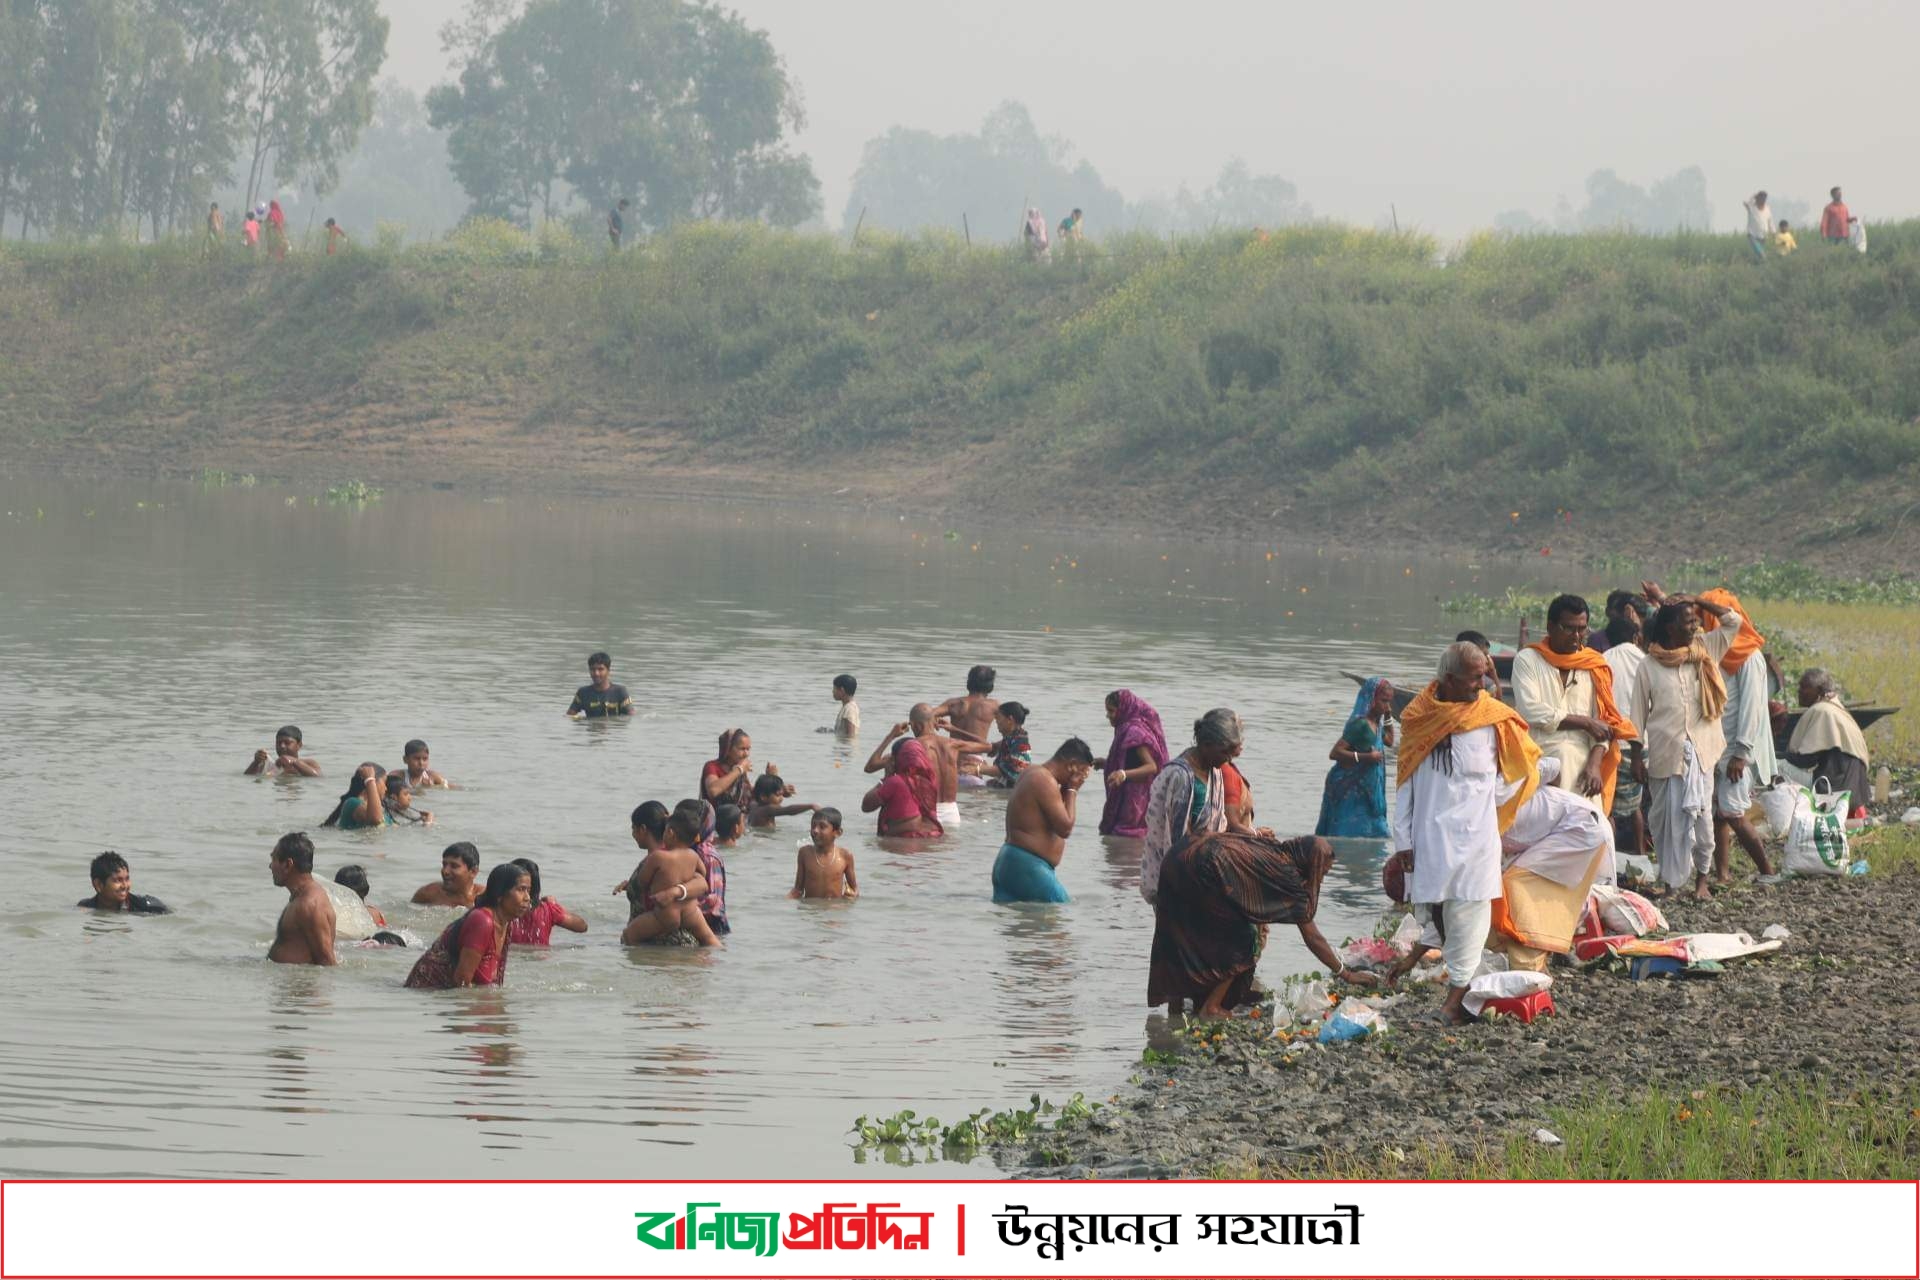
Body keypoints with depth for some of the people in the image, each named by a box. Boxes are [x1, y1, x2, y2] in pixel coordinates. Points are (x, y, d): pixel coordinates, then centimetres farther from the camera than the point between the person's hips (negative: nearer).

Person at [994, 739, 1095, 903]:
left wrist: (1066, 790, 10)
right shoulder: (1045, 781, -16)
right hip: (1027, 866, -11)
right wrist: (1072, 790, -7)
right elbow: (1065, 828, -17)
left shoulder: (1032, 775, 16)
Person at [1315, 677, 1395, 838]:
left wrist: (1388, 718, 19)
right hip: (1350, 790, -9)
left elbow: (1389, 740, 33)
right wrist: (1365, 757, -26)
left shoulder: (1376, 723, 11)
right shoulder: (1360, 723, -17)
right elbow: (1335, 753, -22)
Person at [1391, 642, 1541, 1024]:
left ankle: (1457, 996, -3)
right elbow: (1405, 782, 5)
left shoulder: (1491, 717, -1)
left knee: (1468, 910, -5)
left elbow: (1509, 775, 9)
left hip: (1475, 831, -2)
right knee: (1436, 910, 5)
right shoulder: (1418, 717, 2)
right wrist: (1403, 839, 2)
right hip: (1430, 831, 2)